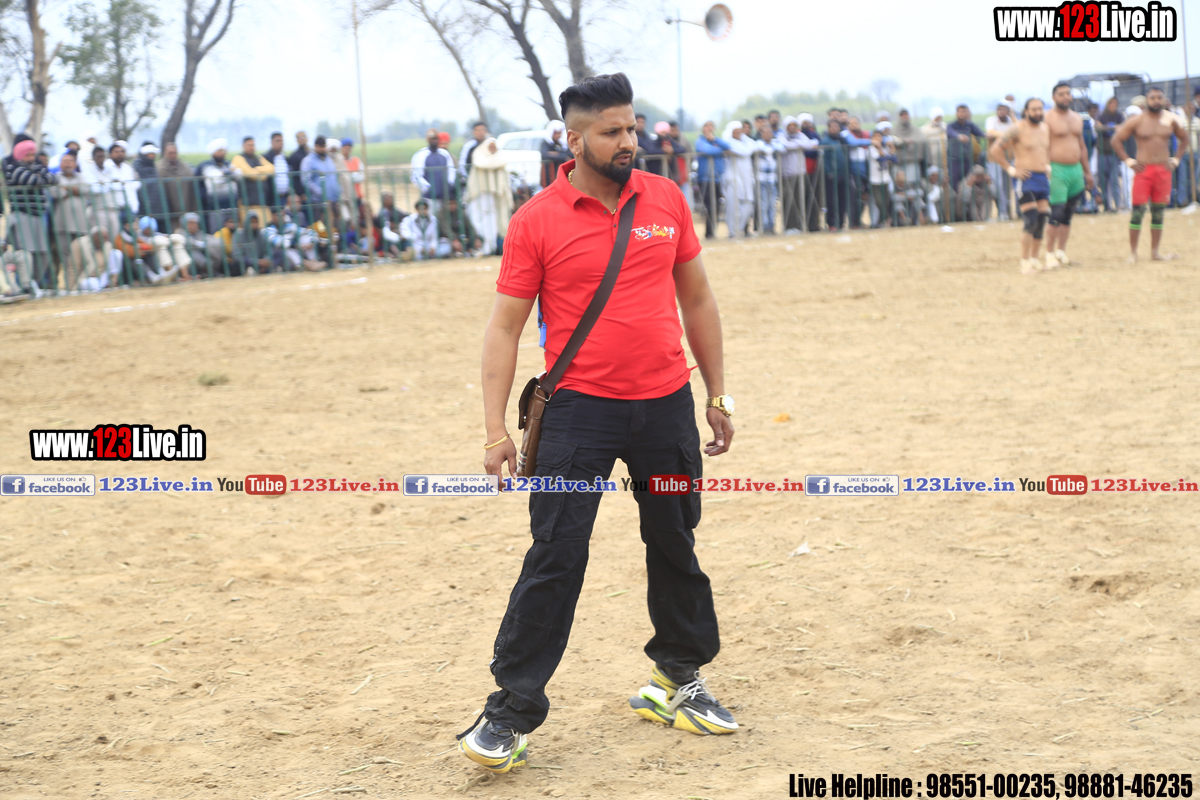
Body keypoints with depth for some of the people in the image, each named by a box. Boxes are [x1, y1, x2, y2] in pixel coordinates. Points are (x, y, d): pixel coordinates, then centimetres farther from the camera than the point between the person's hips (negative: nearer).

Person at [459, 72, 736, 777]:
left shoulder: (666, 200, 4)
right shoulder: (537, 221, -6)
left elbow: (697, 298, 13)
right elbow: (505, 326, -4)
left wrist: (718, 394, 13)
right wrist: (496, 428, -9)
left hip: (666, 405, 4)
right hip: (579, 409, -4)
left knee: (675, 546, 14)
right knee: (555, 558, -7)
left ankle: (680, 678, 32)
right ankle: (512, 710, 0)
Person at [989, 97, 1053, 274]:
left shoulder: (1046, 128, 11)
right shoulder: (1018, 129, -11)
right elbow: (995, 150, -12)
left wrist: (1048, 165, 17)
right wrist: (1011, 169, -12)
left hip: (1043, 178, 7)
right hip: (1025, 179, -7)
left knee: (1042, 220, 5)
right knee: (1031, 221, -14)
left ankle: (1034, 258, 16)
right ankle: (1025, 261, -7)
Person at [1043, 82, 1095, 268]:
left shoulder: (1077, 118, 16)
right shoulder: (1047, 118, -6)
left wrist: (1087, 172, 21)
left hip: (1076, 170, 7)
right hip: (1056, 170, -7)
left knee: (1068, 215, 8)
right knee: (1056, 213, -12)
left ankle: (1061, 251, 15)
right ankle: (1049, 254, -6)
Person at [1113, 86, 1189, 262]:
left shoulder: (1171, 119, 6)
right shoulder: (1136, 121, -3)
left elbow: (1184, 139, 20)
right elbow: (1116, 140, 2)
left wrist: (1175, 159, 10)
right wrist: (1128, 161, -3)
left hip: (1163, 170, 3)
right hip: (1143, 169, -3)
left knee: (1158, 212, 6)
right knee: (1138, 211, -7)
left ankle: (1155, 252, 12)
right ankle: (1133, 252, -1)